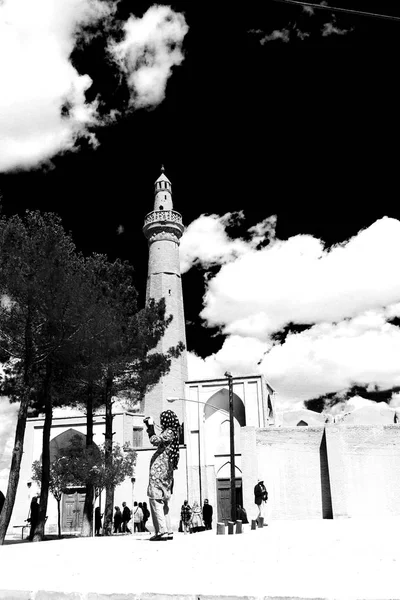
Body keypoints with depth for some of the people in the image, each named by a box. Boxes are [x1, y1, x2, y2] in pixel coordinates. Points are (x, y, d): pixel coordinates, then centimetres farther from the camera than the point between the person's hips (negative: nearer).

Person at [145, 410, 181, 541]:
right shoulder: (171, 433, 17)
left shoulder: (169, 432, -11)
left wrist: (151, 426, -9)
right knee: (163, 503, 12)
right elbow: (156, 441, 28)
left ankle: (162, 531, -13)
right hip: (166, 471, 10)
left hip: (159, 470, -10)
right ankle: (168, 531, 13)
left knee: (155, 500, -10)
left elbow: (155, 441, -21)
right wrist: (150, 427, 24)